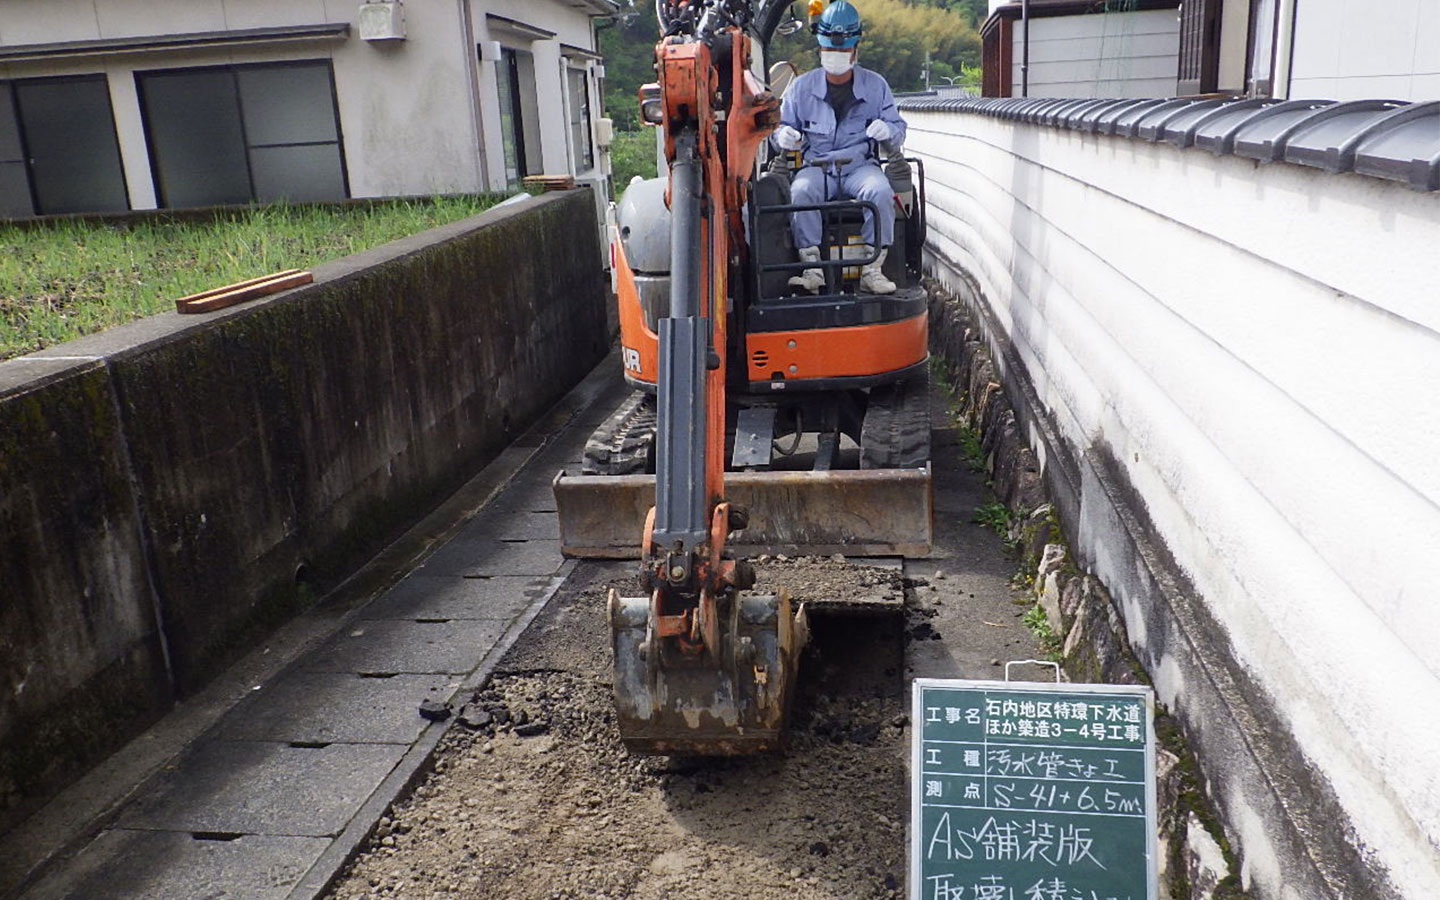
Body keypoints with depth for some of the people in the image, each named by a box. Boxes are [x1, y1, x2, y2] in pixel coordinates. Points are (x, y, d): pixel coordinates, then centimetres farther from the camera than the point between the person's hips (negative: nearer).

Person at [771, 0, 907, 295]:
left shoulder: (875, 85, 10)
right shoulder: (802, 86, 9)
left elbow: (899, 128, 15)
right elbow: (781, 125, 15)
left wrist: (887, 130, -11)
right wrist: (783, 136, -11)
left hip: (860, 164, 0)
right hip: (816, 166, 0)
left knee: (880, 191, -32)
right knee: (800, 191, -33)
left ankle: (872, 268, -28)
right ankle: (812, 268, -35)